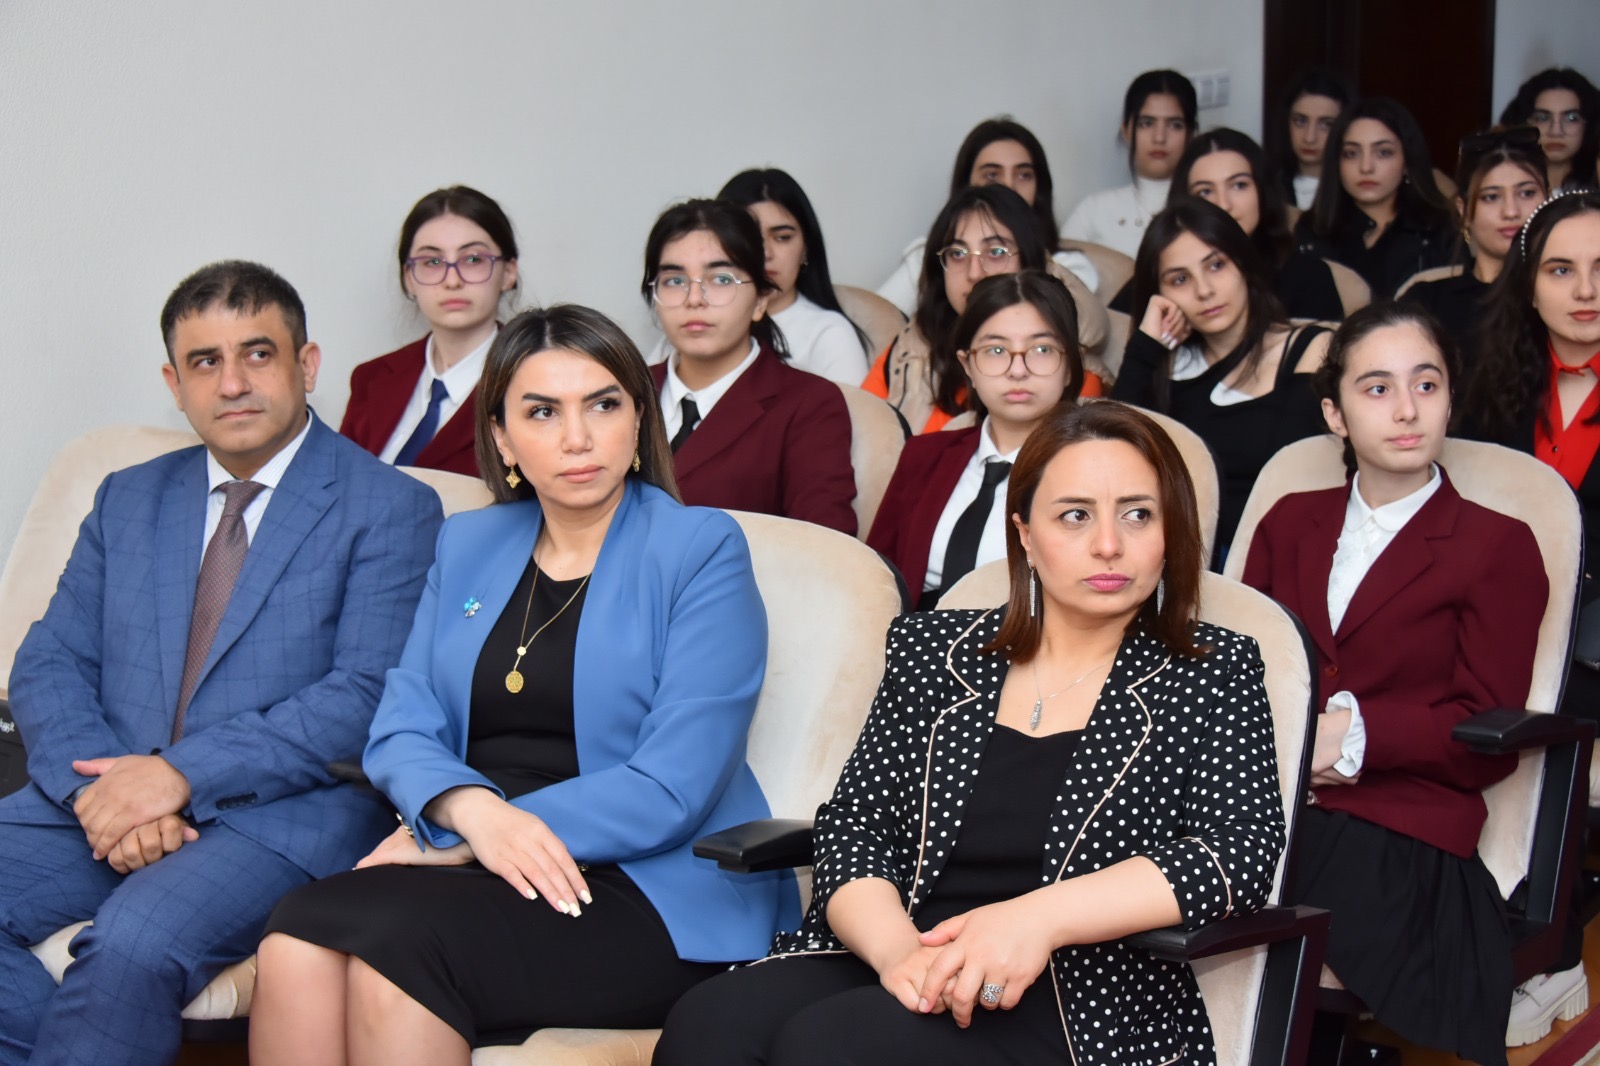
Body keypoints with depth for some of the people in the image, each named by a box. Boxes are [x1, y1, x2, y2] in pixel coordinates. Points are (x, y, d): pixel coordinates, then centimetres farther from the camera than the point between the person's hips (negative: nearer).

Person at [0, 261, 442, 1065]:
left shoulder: (390, 509, 2)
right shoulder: (128, 500, 19)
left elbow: (366, 697, -9)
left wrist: (184, 774, -18)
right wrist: (100, 782, -10)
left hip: (283, 811, -5)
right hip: (110, 796, 5)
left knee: (134, 941, -33)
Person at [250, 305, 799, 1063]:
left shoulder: (700, 549, -2)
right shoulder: (467, 545, 16)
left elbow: (673, 787, -11)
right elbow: (402, 729, 8)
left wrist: (454, 837, -12)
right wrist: (471, 808, -16)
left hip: (656, 894, -4)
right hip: (482, 870, 5)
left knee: (398, 942, -32)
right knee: (297, 942, -27)